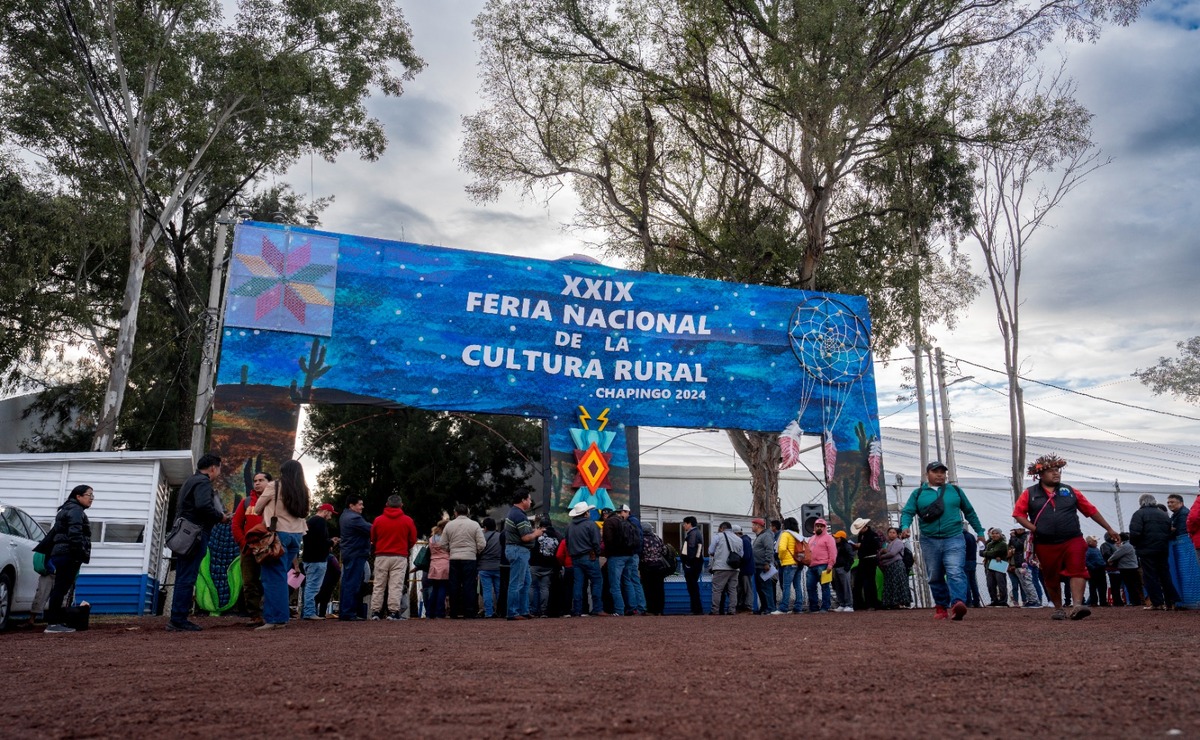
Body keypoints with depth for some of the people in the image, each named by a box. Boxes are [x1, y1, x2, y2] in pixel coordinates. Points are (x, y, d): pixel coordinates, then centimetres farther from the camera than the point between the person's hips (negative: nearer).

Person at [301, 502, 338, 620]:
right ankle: (309, 612, -10)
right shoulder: (321, 521, -12)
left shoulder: (310, 520, 19)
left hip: (309, 558, 10)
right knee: (314, 587, -9)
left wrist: (329, 542, 16)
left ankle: (306, 612, 17)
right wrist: (332, 542, -2)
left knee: (309, 586, 14)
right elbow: (322, 540, -22)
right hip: (318, 559, -10)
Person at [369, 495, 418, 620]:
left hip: (381, 556, 1)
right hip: (400, 557, -1)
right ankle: (394, 611, -5)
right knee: (396, 585, -1)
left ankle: (375, 611, 7)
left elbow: (373, 539, 10)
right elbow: (413, 540, 4)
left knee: (378, 585, 8)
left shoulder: (378, 520, 1)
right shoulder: (408, 520, -2)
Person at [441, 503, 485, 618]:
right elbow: (482, 544, -4)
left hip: (454, 559, 2)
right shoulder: (474, 524, -1)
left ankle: (454, 613, 9)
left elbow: (444, 545, 7)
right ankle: (469, 613, -2)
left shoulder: (449, 525, 5)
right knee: (469, 586, 0)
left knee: (454, 586, 7)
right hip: (470, 559, -2)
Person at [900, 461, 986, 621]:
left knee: (955, 572, -20)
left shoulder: (955, 490, 13)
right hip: (929, 541, 1)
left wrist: (979, 531, 23)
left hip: (954, 539, -1)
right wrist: (905, 526, -19)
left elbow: (969, 512, 21)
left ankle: (958, 604, -34)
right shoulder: (918, 494, 9)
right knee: (935, 577, 7)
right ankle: (941, 607, 19)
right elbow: (907, 512, 1)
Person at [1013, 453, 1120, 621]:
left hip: (1072, 540, 1)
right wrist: (1033, 528, -11)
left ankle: (1077, 606, -18)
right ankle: (1058, 609, 22)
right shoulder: (1029, 494, 4)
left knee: (1077, 571, -14)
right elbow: (1018, 513, 3)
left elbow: (1091, 510, 14)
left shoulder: (1070, 492, 10)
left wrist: (1109, 529, 16)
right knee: (1051, 579, 7)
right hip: (1046, 545, -1)